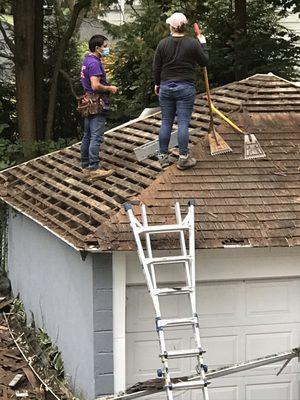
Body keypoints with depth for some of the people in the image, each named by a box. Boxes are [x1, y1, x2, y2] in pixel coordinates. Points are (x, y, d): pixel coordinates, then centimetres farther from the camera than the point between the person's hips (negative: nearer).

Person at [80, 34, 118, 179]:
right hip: (97, 105, -10)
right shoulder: (94, 63, -18)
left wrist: (107, 87, 19)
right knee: (96, 137, -7)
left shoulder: (86, 60, 13)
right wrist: (110, 88, -11)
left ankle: (86, 166, 20)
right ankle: (94, 168, -5)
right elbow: (96, 85, -26)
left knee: (87, 136, 14)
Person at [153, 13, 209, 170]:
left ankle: (163, 156, 15)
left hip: (166, 87, 2)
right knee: (183, 123, -1)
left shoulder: (163, 43, -3)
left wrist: (157, 83, 18)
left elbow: (156, 67, 3)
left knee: (166, 123, 9)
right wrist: (203, 44, 16)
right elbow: (204, 61, 3)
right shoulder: (193, 43, -9)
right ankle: (183, 158, 0)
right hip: (186, 88, -2)